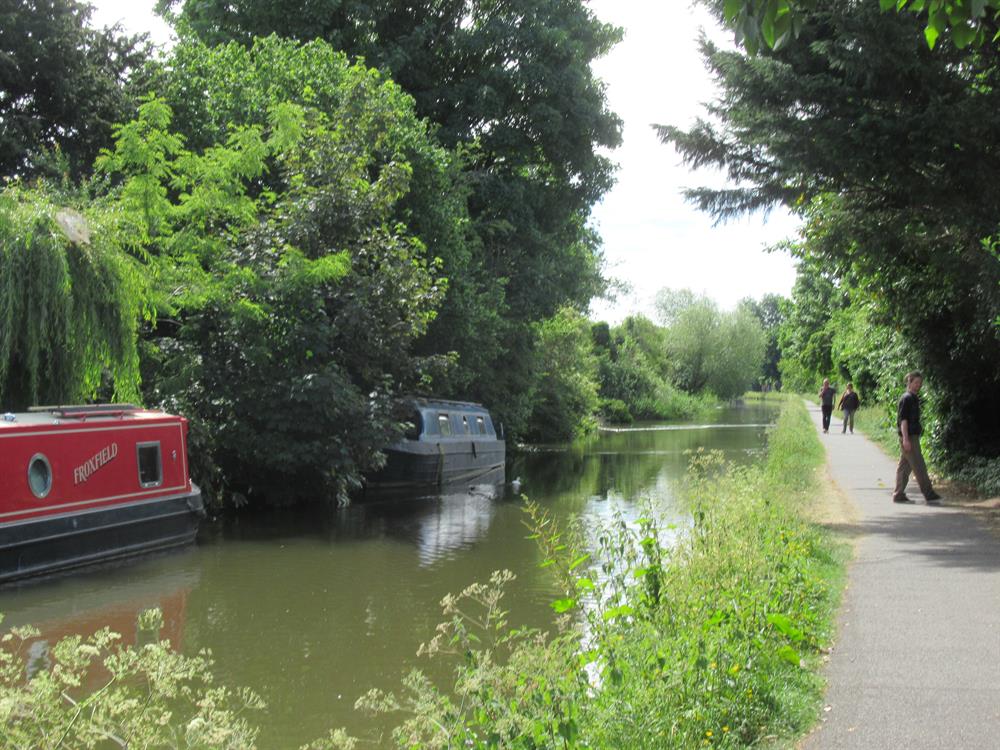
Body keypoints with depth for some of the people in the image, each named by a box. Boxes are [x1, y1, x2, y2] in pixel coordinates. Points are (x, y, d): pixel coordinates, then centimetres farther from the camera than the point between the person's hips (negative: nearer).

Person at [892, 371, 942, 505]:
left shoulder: (914, 398, 17)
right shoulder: (907, 398, -12)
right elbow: (903, 419, -18)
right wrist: (906, 439, -23)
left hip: (912, 437, 10)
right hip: (909, 437, -10)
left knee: (904, 466, 10)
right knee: (919, 467, -8)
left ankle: (898, 495, 12)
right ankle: (929, 495, -7)